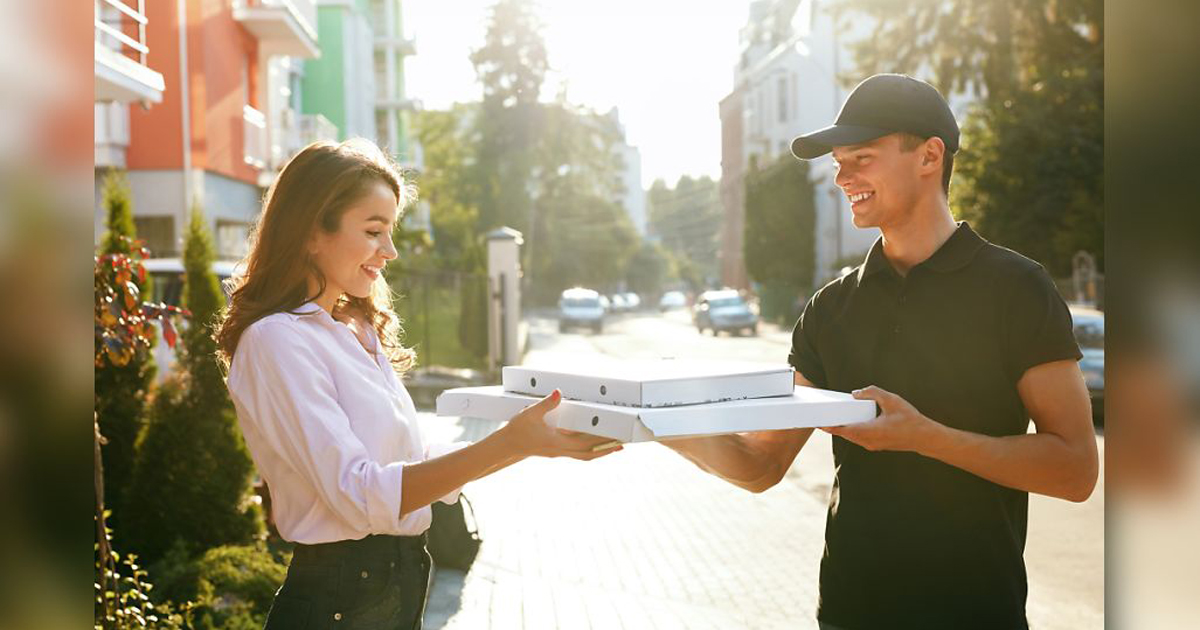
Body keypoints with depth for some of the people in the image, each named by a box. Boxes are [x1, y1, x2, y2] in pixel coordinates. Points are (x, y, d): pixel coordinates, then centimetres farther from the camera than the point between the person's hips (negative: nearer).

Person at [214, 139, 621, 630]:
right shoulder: (277, 341, -17)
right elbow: (359, 495, -24)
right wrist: (508, 444, -30)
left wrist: (528, 439, -3)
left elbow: (416, 465, 9)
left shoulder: (358, 332, 10)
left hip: (401, 586, 8)